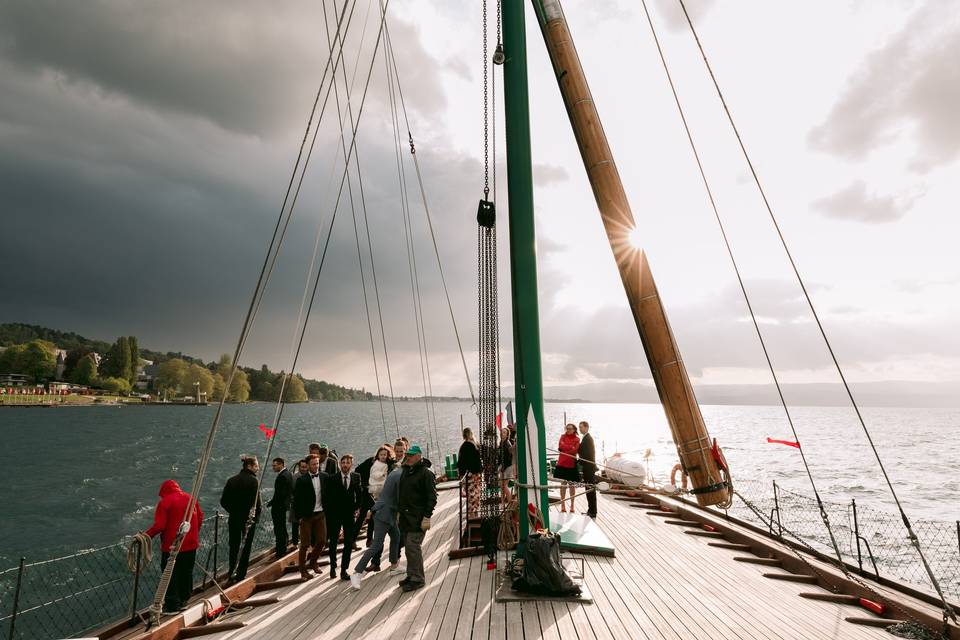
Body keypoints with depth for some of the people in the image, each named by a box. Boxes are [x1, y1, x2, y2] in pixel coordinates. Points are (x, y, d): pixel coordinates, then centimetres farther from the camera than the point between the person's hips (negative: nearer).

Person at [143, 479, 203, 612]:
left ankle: (173, 605, 11)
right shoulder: (191, 498, 5)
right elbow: (200, 517, 9)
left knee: (171, 574, 7)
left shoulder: (165, 502, -13)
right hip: (191, 544, 6)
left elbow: (159, 525, -20)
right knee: (186, 573, 19)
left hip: (172, 546, -6)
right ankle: (184, 599, 31)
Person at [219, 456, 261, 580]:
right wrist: (256, 516, -3)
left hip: (234, 519, 5)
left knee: (234, 546, 17)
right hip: (248, 519, -5)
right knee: (246, 546, 8)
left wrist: (233, 511, 15)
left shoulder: (232, 480, 4)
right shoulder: (253, 481, -14)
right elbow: (256, 502, -17)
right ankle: (240, 574, 10)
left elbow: (223, 501, 5)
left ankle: (232, 574, 21)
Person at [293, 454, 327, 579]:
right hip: (307, 515, -4)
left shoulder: (323, 477, 0)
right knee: (305, 544, 5)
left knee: (322, 541, 8)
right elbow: (296, 500, -8)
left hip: (320, 514, 4)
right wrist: (299, 516, -10)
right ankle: (303, 570, 21)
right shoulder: (301, 480, -11)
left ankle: (313, 562, 33)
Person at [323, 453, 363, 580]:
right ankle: (333, 567, 32)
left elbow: (359, 493, 10)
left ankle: (344, 570, 14)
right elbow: (327, 497, -3)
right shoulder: (332, 478, -9)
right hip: (334, 515, -1)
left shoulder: (356, 477, -2)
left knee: (349, 543, 2)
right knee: (333, 542, 12)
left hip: (350, 514, 1)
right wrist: (328, 512, -5)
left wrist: (357, 507, 4)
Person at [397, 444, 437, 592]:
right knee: (408, 546, 14)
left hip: (418, 517, -8)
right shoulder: (406, 471, 13)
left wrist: (427, 517, -19)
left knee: (413, 545, -8)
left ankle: (417, 579, 4)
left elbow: (432, 497, -15)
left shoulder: (426, 473, -12)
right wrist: (400, 510, 19)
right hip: (405, 516, 8)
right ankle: (411, 575, 26)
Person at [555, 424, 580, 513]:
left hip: (572, 464, -1)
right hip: (562, 464, 1)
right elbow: (560, 446, -10)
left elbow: (574, 450, -12)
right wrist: (571, 447, -12)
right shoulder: (563, 436, 6)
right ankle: (562, 505, 9)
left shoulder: (577, 439, 1)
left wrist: (565, 447, -10)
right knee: (563, 484, 4)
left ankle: (572, 505, 14)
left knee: (572, 485, 5)